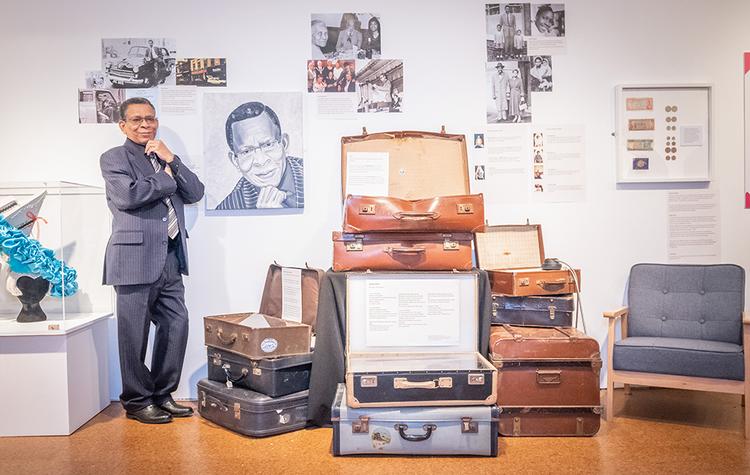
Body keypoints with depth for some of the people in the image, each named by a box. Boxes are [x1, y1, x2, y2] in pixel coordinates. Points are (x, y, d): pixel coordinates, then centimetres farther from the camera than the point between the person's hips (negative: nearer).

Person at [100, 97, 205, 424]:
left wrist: (171, 160, -2)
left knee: (176, 326, 8)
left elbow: (195, 193, 9)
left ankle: (163, 394, 22)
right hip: (136, 258, -6)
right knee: (135, 334, 1)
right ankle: (137, 401, 16)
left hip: (171, 259, 6)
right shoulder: (114, 158, 1)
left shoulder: (166, 159, 20)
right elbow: (128, 195, -17)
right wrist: (167, 178, -6)